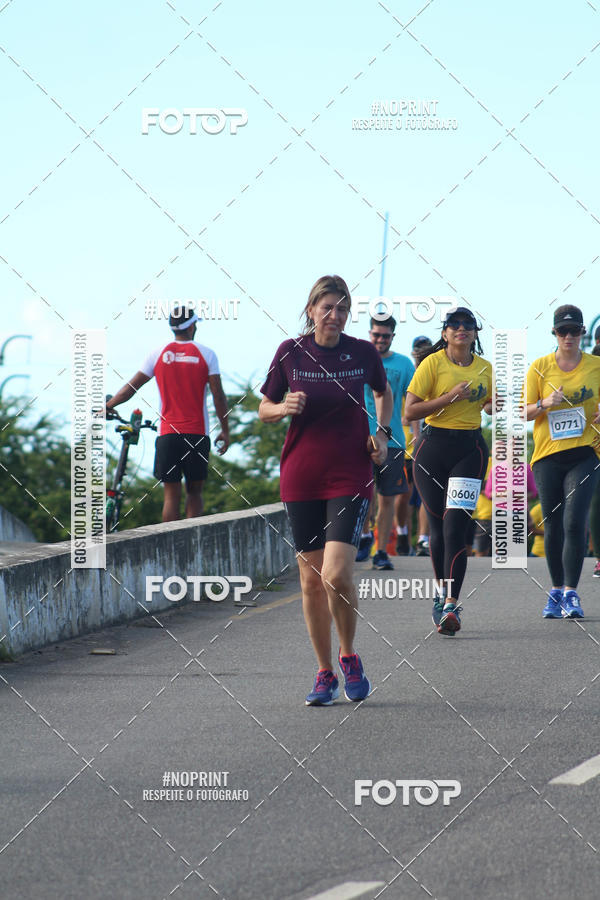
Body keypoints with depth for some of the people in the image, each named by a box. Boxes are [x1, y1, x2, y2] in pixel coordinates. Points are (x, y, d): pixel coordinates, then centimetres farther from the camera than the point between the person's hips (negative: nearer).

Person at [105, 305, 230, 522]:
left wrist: (106, 407, 19)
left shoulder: (159, 353, 4)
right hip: (198, 434, 0)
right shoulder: (205, 354, 1)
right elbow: (218, 396, -1)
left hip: (168, 434, 1)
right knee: (194, 492, 9)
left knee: (171, 495, 3)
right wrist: (225, 431, 7)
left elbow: (131, 387, 6)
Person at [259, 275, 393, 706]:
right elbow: (264, 409, 9)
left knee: (337, 574, -16)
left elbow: (384, 392, 20)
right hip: (301, 476, 2)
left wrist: (382, 433, 6)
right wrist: (285, 408, -12)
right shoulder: (290, 353, -1)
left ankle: (349, 656, 9)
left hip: (351, 476, -2)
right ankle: (325, 674, 17)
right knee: (311, 578, 4)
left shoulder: (363, 352, -1)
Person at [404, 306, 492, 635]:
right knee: (438, 526, 5)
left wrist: (493, 406, 4)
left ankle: (451, 606, -17)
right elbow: (410, 411, -10)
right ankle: (443, 594, 26)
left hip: (470, 447, 1)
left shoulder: (484, 367, 9)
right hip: (433, 446, -1)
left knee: (455, 526, -12)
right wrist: (450, 397, -16)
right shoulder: (432, 363, -4)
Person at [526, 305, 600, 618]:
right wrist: (545, 404, -16)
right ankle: (556, 591, 19)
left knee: (574, 522, -14)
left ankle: (571, 594, -11)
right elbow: (526, 412, 4)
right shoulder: (539, 367, 5)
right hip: (547, 454, 1)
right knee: (552, 526, 5)